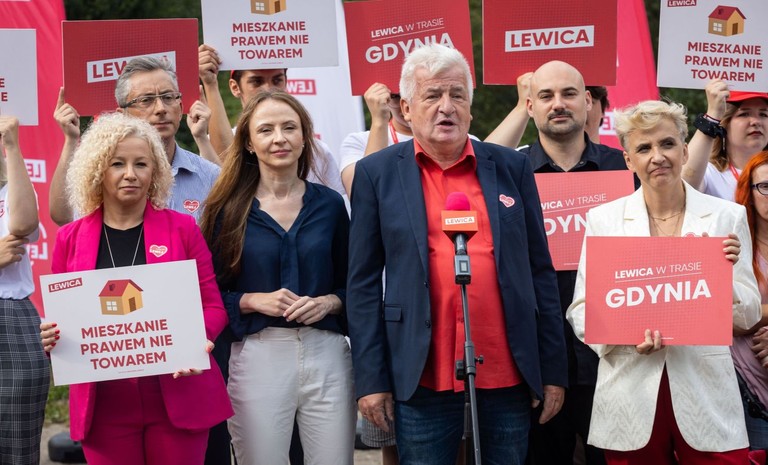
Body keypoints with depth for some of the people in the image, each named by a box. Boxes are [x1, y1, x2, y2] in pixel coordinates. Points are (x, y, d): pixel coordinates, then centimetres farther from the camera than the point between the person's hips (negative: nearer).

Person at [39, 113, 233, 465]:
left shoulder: (182, 229, 3)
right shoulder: (70, 238, 6)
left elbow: (213, 304, 4)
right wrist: (51, 338, -10)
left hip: (177, 396, -1)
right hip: (104, 405, 1)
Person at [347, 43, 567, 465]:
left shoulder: (511, 168, 8)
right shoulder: (377, 173, 3)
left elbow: (540, 272, 9)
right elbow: (363, 284, 2)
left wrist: (553, 370, 6)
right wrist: (371, 380, -3)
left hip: (508, 376, 2)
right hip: (423, 379, -2)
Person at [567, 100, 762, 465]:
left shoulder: (727, 216, 4)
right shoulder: (603, 219, 4)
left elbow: (748, 316, 5)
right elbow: (581, 310, 3)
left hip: (706, 392, 0)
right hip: (629, 399, 0)